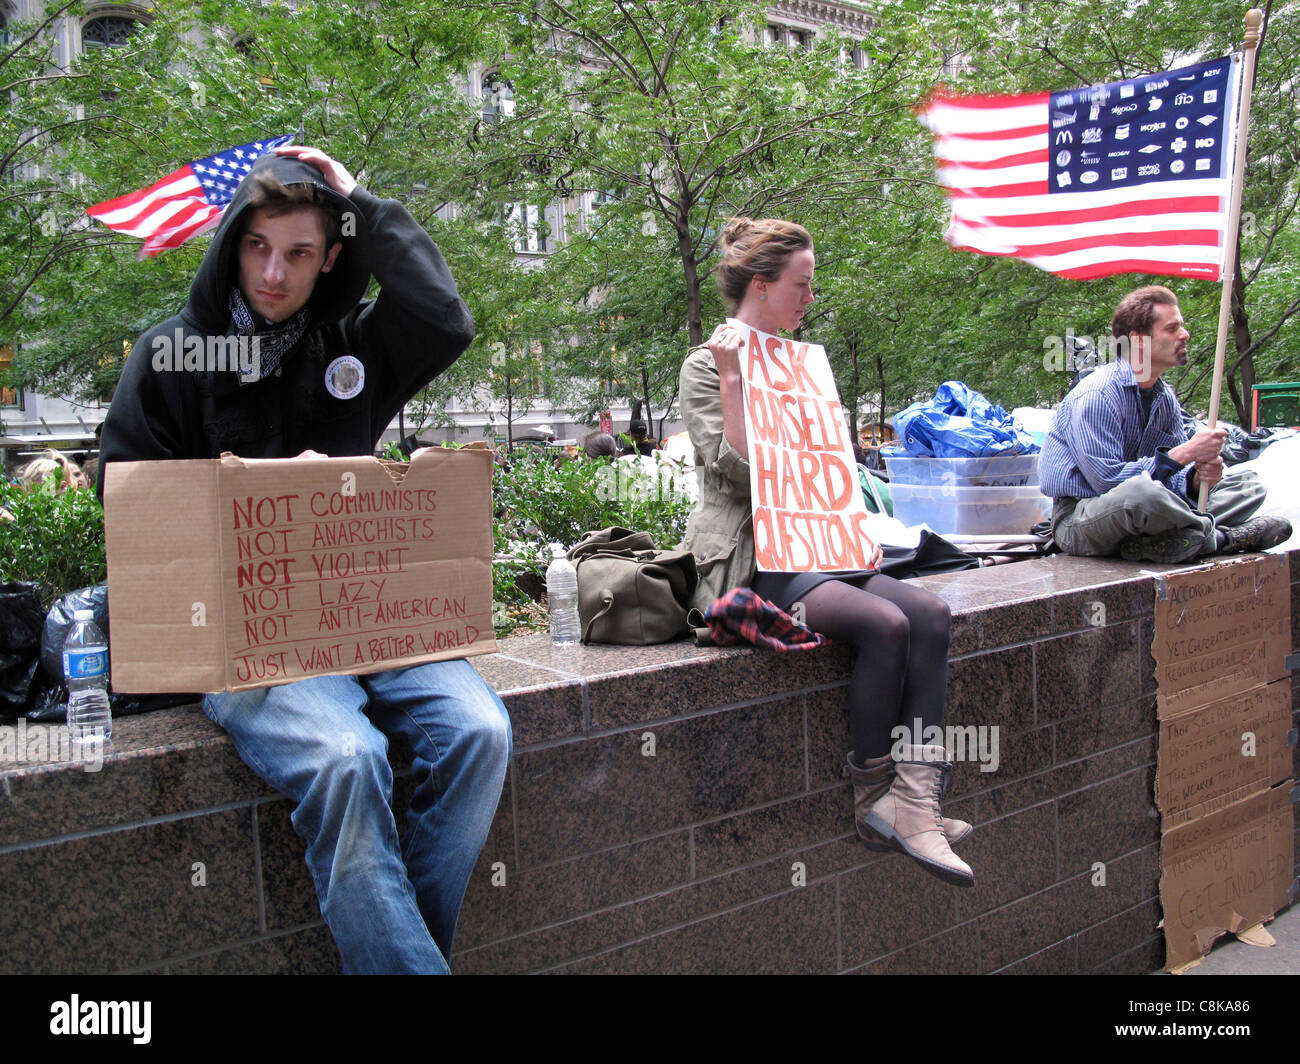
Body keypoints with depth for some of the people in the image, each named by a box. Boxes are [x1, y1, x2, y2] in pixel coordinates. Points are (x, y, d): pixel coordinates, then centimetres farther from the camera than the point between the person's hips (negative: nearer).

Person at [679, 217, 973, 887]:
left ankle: (912, 796, -22)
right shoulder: (706, 365, -1)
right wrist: (731, 379, -15)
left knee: (931, 613, -16)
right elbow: (736, 472, -14)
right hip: (749, 560, -8)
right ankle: (872, 800, -11)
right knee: (885, 624, -27)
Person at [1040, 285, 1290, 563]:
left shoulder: (1165, 397, 7)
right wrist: (1183, 454, -23)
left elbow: (1172, 476, 7)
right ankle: (1221, 536, -11)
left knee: (1246, 481, 6)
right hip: (1078, 517, -9)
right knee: (1141, 491, -41)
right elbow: (1107, 480, -25)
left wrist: (1197, 478, -17)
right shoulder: (1096, 395, -19)